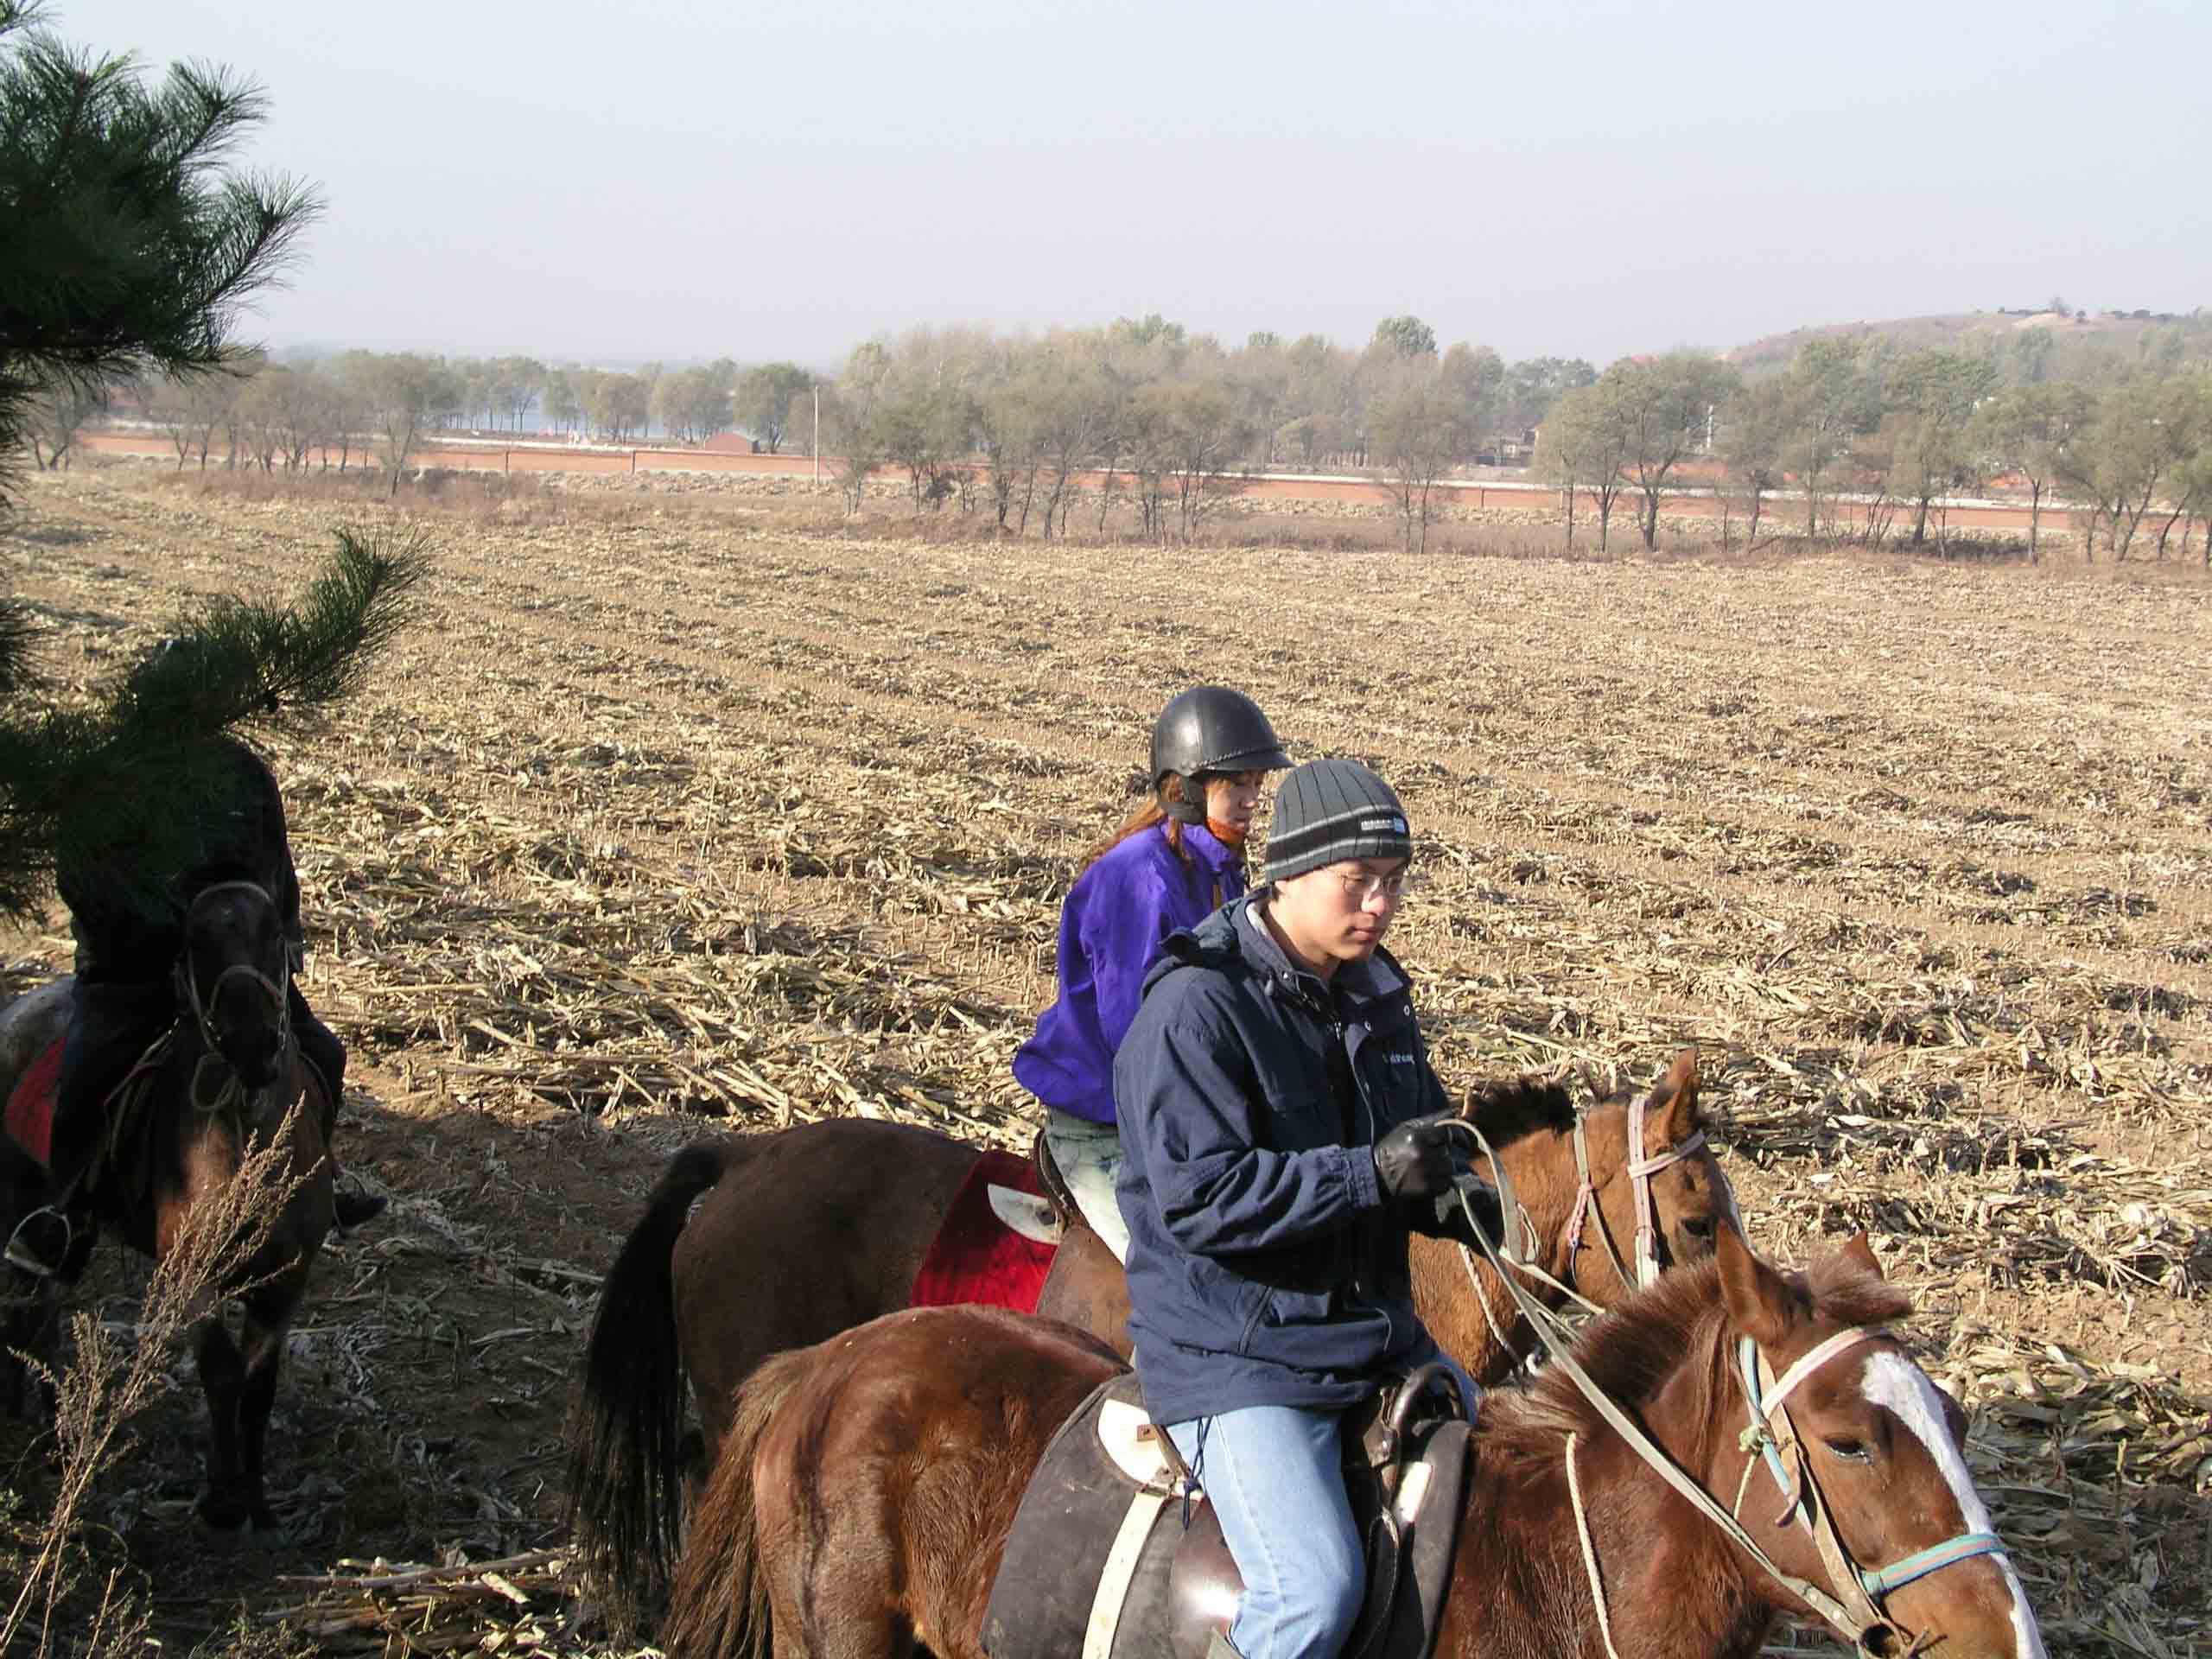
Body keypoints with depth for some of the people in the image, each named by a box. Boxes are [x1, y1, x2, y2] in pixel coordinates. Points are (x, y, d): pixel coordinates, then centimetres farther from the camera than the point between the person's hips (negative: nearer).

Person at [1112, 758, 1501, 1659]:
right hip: (1237, 1362, -8)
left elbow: (1426, 1140, 21)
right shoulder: (1194, 1009, -16)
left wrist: (1453, 1196, -4)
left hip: (1381, 1338, 9)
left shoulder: (1374, 995, 9)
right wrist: (1371, 1174, -31)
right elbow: (1197, 1198, -25)